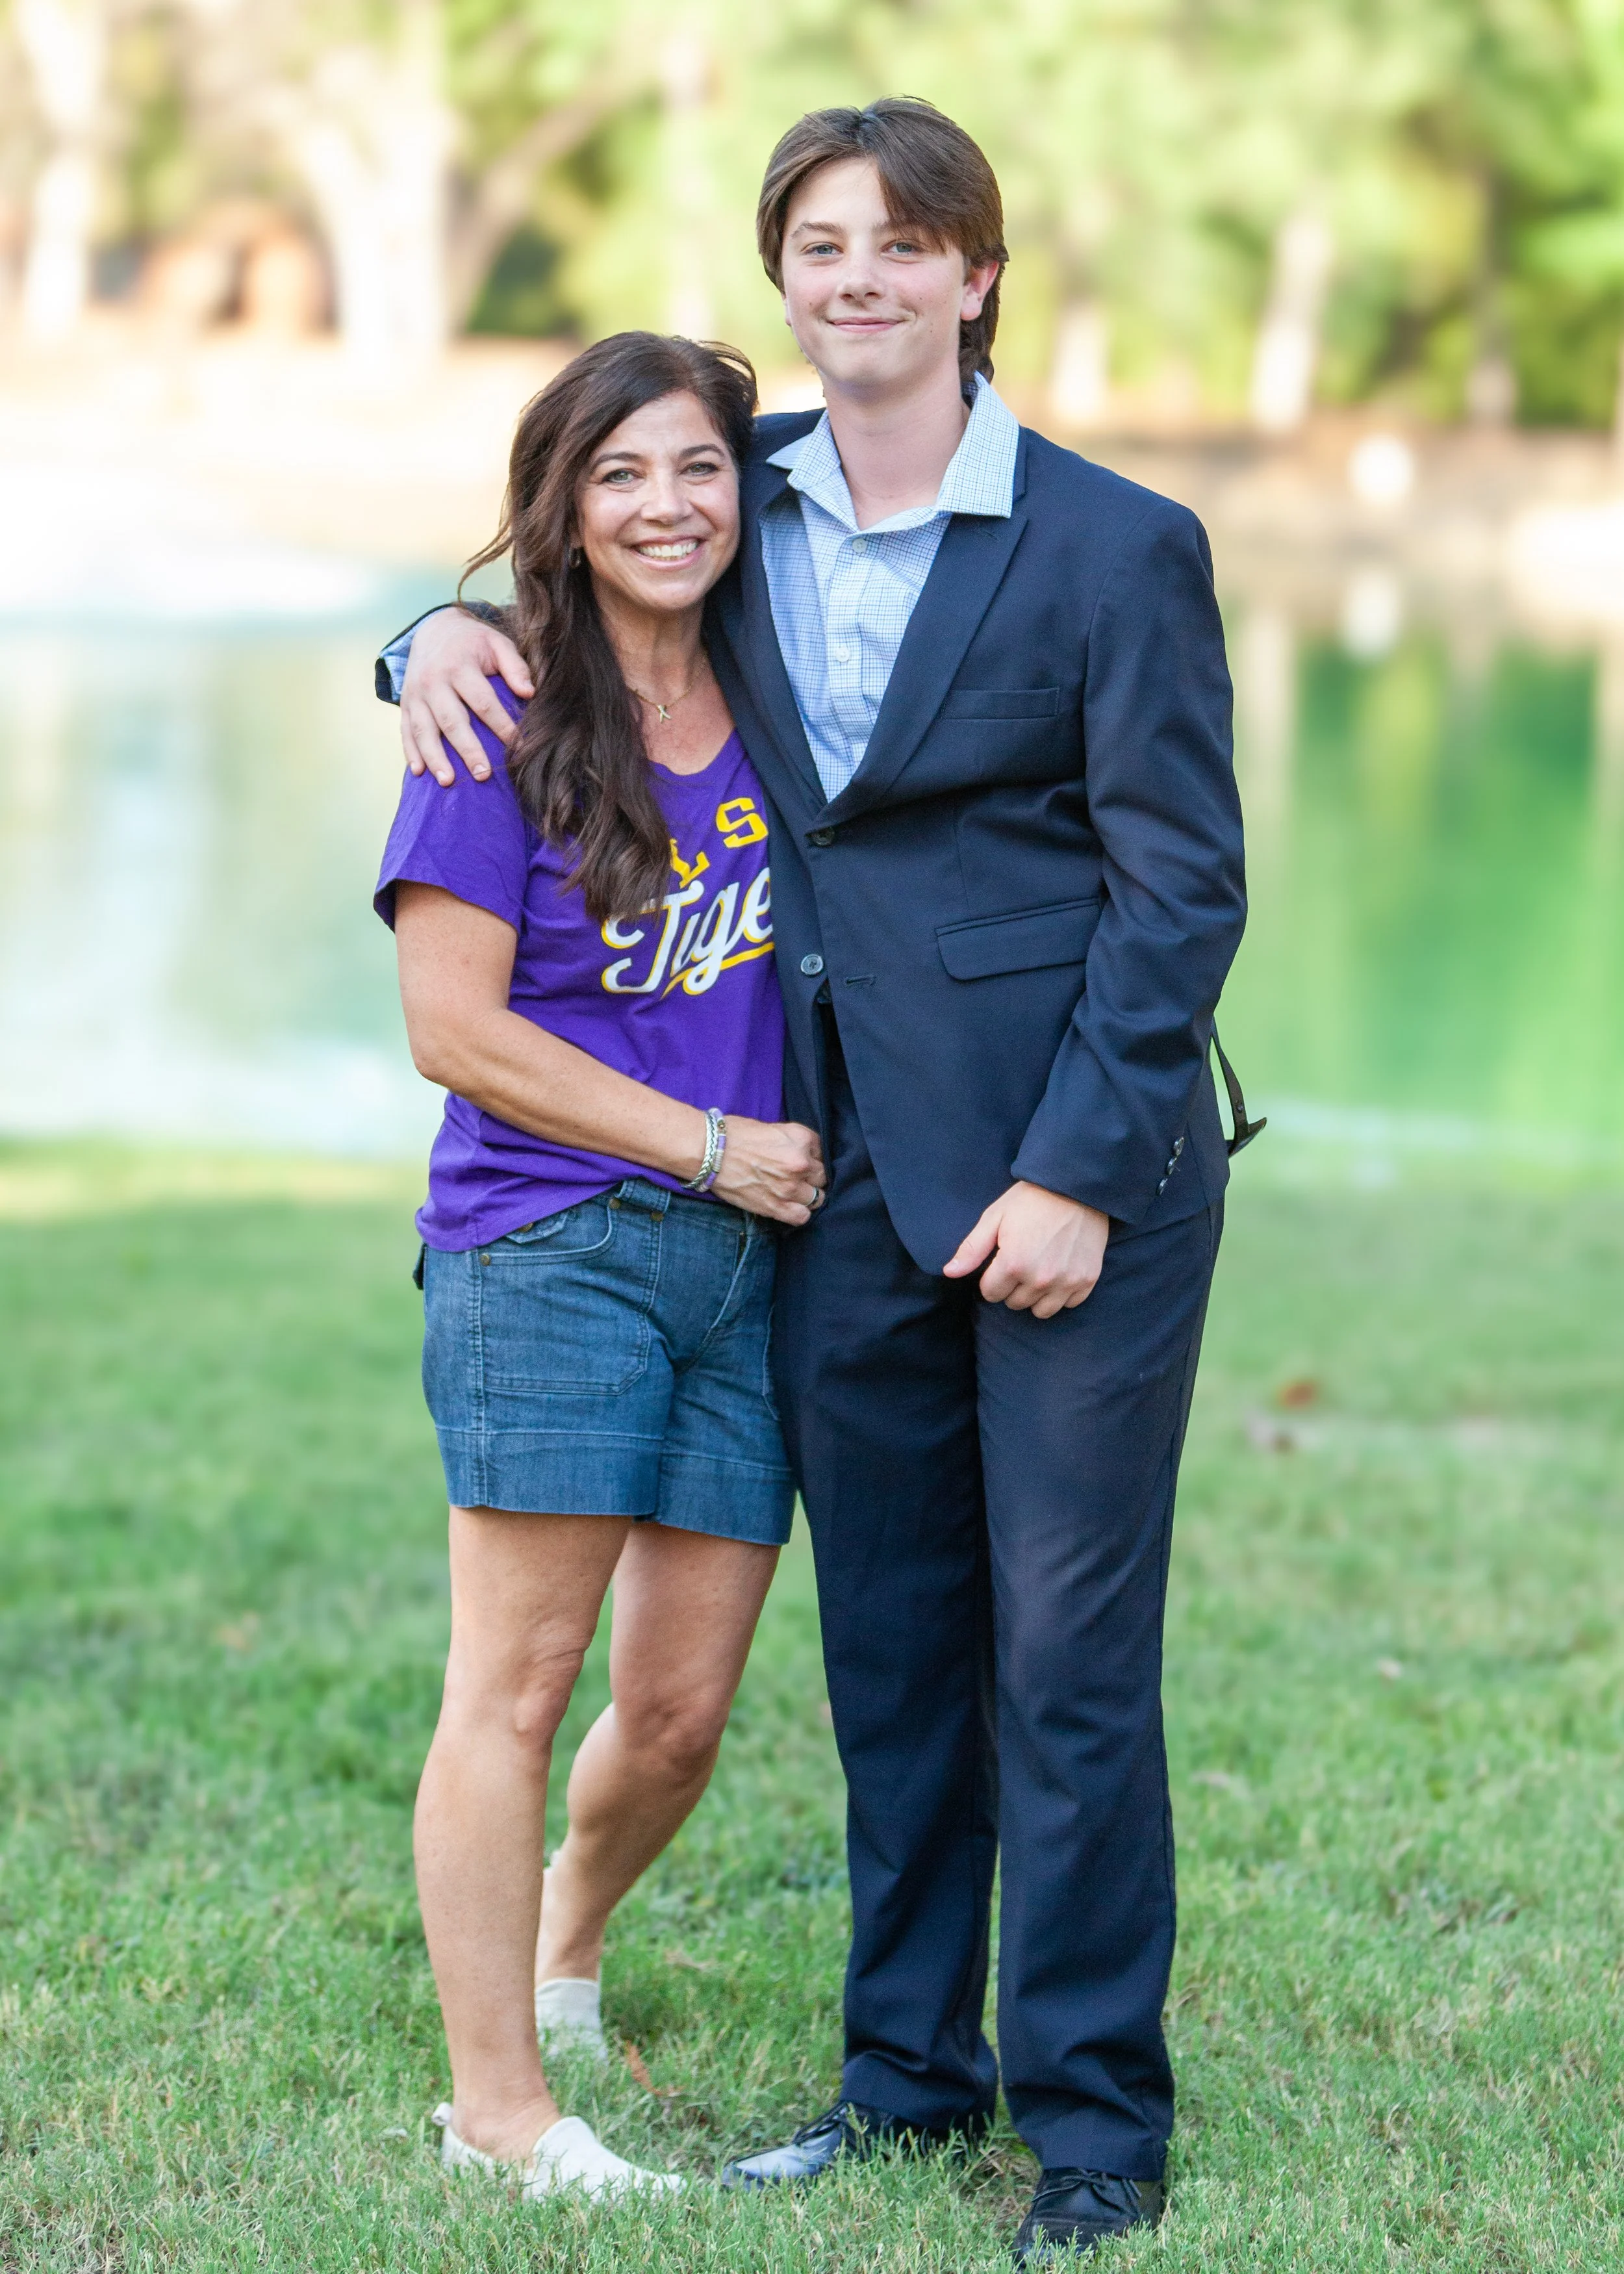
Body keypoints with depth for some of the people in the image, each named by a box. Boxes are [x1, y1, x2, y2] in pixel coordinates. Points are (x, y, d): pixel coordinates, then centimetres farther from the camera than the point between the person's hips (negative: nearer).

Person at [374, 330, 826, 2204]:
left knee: (681, 1709, 8)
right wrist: (712, 1146, -9)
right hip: (549, 1252, -5)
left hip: (750, 1261, 5)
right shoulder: (505, 730, -5)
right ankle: (496, 2103, 5)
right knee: (517, 1683, -4)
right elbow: (454, 1028, -9)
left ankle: (564, 1934, 38)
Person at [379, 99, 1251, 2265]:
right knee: (890, 1641, 13)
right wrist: (451, 633, 0)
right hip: (849, 1176, 5)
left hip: (1074, 1182, -5)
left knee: (1068, 1655, -1)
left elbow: (1183, 888, -9)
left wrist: (1075, 1175, -15)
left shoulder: (1117, 549, -8)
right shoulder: (752, 507, 6)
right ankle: (910, 2070, 25)